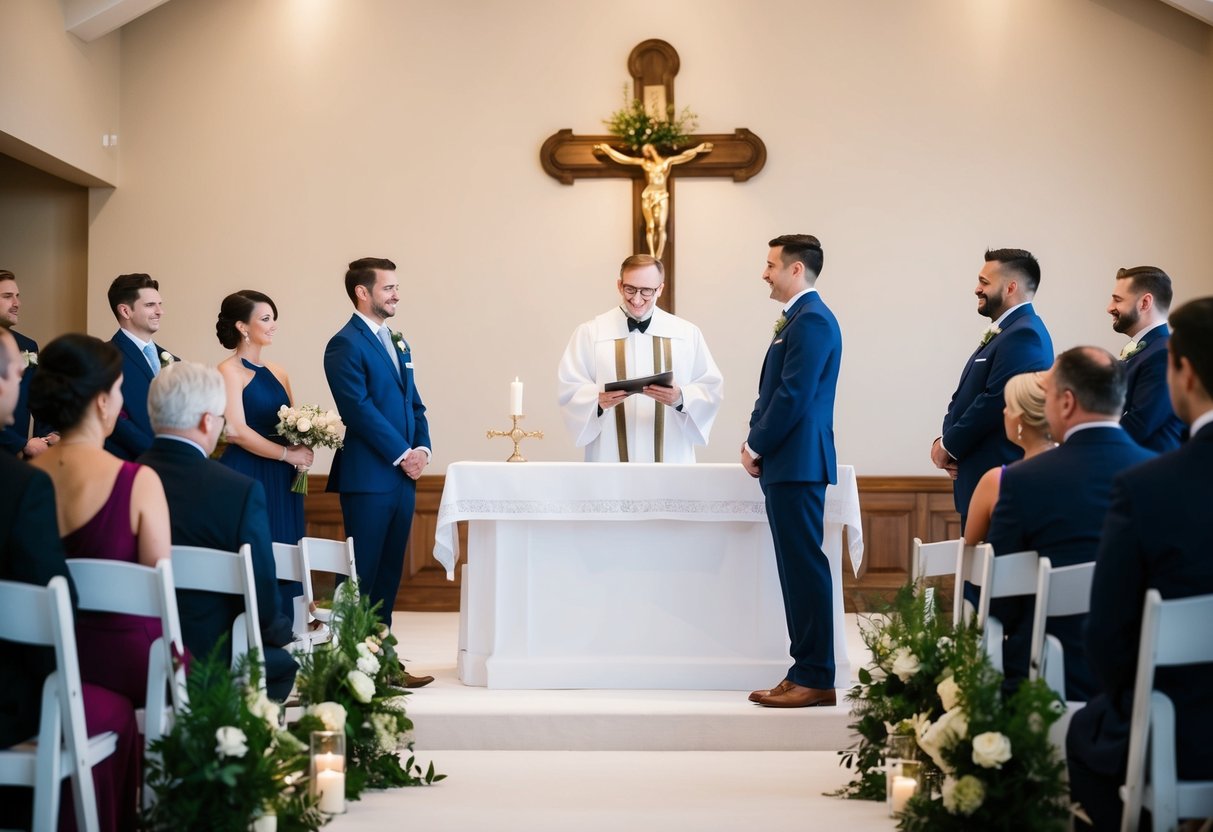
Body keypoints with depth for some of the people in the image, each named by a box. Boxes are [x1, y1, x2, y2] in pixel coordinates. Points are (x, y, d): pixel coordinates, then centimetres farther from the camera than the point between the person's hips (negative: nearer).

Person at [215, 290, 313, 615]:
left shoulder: (277, 372, 16)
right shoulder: (229, 370, -5)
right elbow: (236, 430, -15)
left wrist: (305, 447, -2)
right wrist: (288, 454, -12)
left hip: (282, 480, 7)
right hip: (247, 475, -7)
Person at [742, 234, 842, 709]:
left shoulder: (812, 320, -13)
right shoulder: (798, 318, 18)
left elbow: (793, 396, -19)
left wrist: (757, 447, -10)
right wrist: (755, 442, 9)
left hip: (797, 463, -10)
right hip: (785, 463, 10)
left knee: (805, 569, -7)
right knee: (797, 569, 10)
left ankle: (816, 679, -3)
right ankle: (805, 672, 15)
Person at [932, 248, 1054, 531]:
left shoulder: (1024, 335, -15)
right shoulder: (1002, 332, 17)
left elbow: (996, 401, -21)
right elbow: (965, 396, 17)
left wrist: (949, 445, -11)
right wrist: (945, 439, 0)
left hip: (999, 481, -10)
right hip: (978, 478, 10)